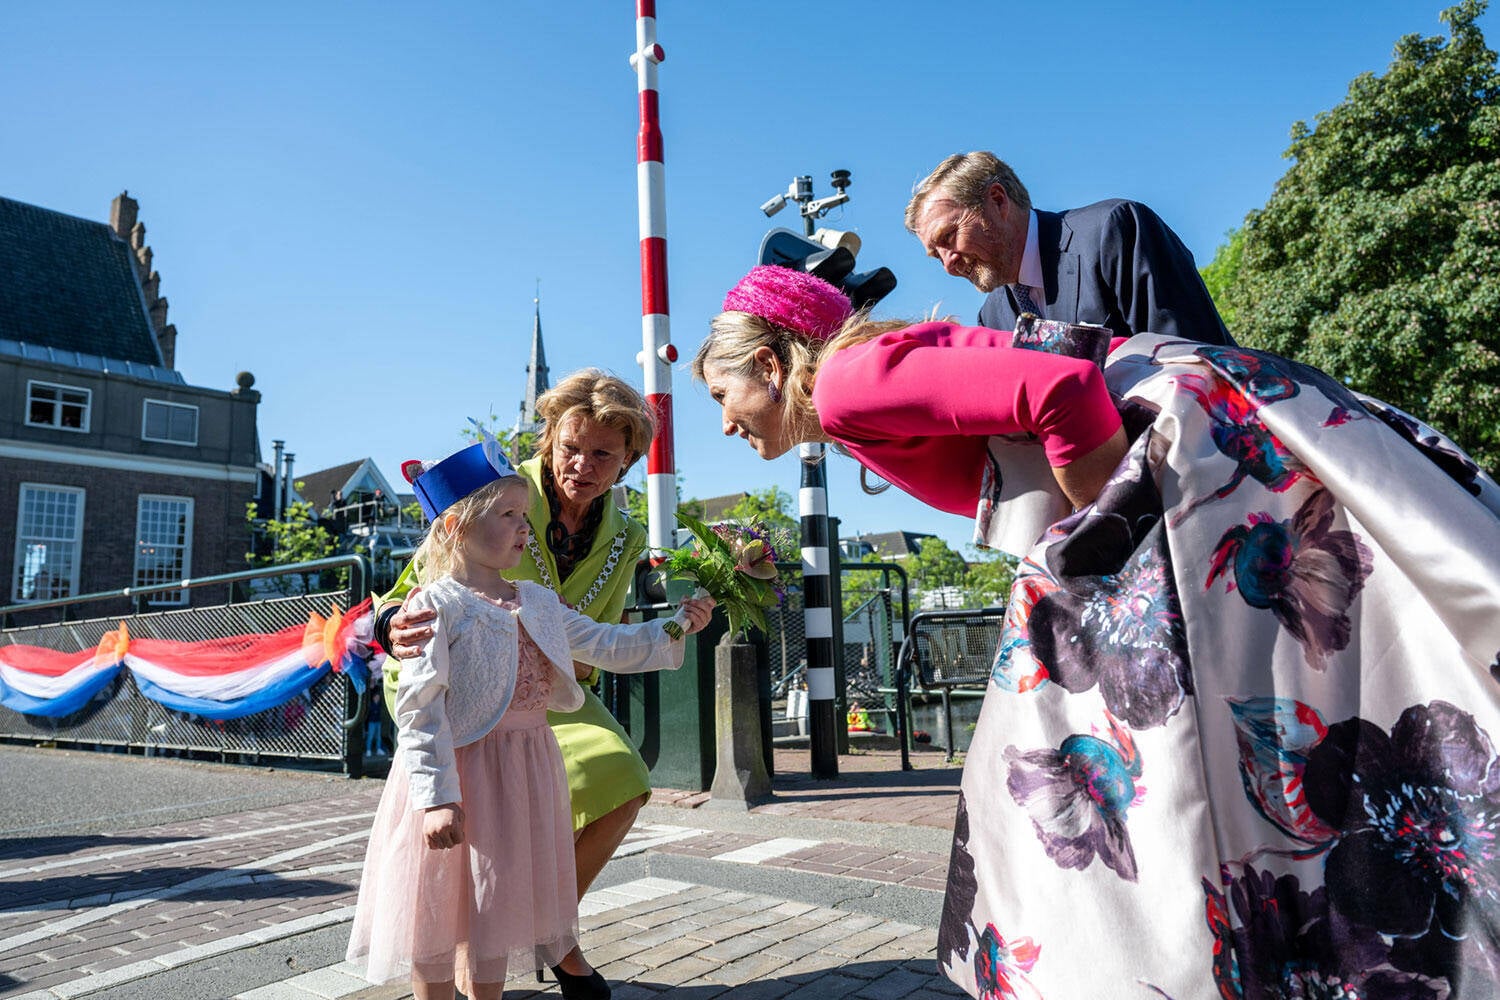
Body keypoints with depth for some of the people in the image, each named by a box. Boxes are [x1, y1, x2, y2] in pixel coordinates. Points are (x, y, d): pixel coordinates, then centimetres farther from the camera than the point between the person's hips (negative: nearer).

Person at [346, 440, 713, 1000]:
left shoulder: (538, 603, 9)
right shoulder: (437, 604, -12)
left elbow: (604, 645, 14)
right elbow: (418, 706, -17)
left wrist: (673, 628, 4)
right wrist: (435, 796, -22)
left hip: (524, 772, 6)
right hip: (460, 768, -6)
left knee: (496, 910, 19)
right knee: (437, 915, 8)